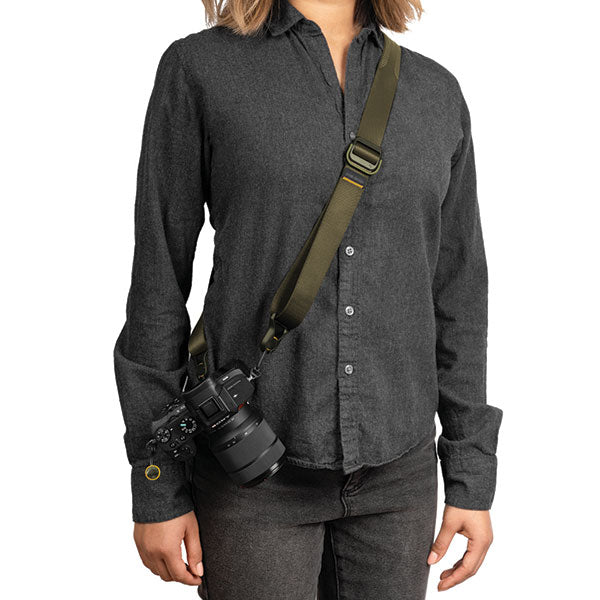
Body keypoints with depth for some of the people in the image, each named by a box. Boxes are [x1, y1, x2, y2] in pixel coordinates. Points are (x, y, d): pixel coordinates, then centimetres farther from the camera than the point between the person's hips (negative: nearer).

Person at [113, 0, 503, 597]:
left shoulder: (437, 92, 5)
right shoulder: (198, 68, -4)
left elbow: (457, 294, 7)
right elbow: (158, 281, -3)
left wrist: (473, 479, 6)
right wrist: (155, 490, -3)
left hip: (397, 471, 3)